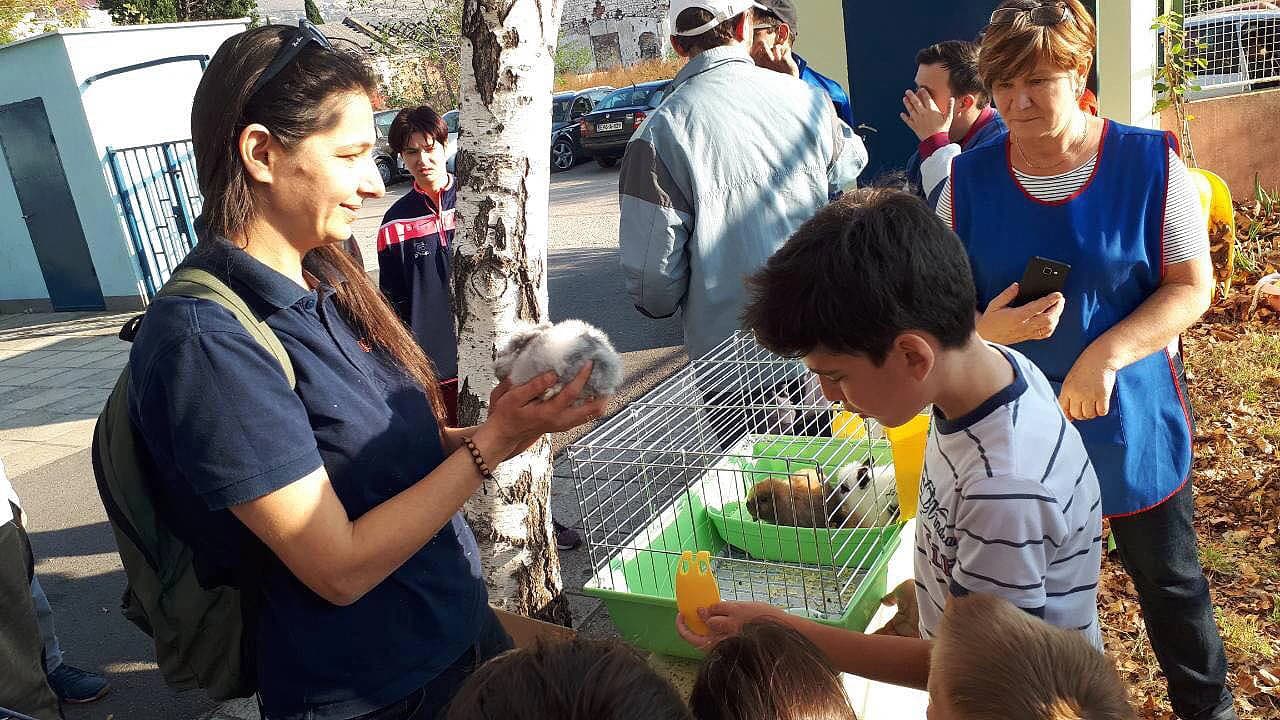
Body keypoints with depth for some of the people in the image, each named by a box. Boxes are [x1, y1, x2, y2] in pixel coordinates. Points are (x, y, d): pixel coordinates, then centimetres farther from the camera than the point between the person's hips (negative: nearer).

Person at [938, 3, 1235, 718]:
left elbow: (1192, 287, -9)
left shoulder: (1151, 163, -10)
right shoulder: (969, 180, -5)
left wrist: (1106, 353, -23)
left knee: (1170, 581, 17)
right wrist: (985, 328, -22)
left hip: (1132, 418, -1)